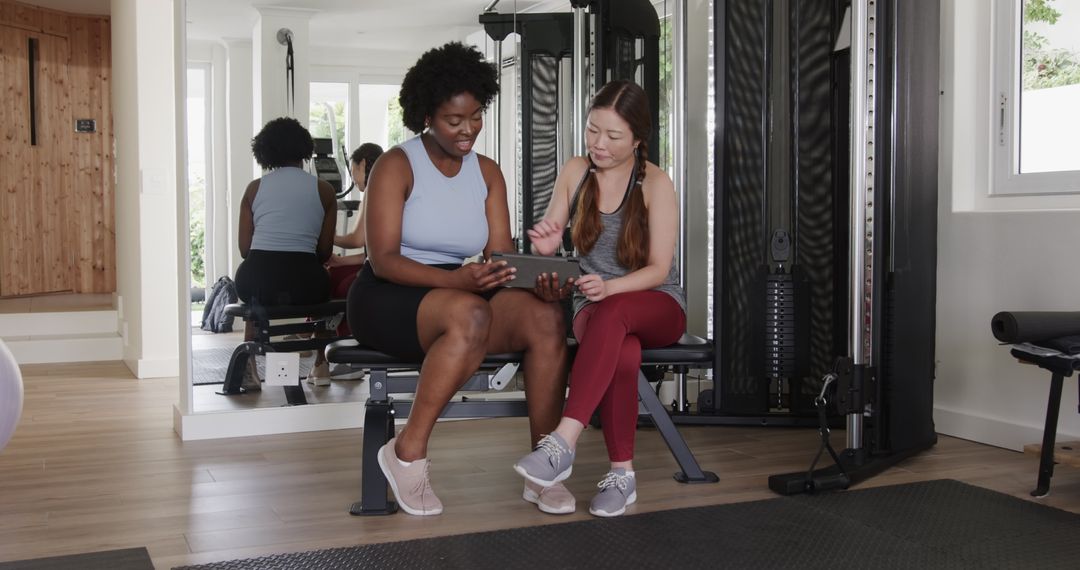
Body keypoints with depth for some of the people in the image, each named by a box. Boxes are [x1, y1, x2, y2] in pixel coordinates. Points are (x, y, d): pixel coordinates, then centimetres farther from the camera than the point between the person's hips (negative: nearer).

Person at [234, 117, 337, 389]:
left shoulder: (255, 188, 9)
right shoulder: (323, 190, 6)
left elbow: (244, 248, 7)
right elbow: (325, 252, 7)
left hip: (256, 279, 1)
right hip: (303, 283, -1)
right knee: (322, 284, 35)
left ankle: (250, 367, 27)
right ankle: (321, 363, 36)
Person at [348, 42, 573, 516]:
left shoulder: (486, 173, 12)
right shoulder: (398, 165, -5)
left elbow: (501, 254, 1)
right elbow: (383, 259, -15)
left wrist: (539, 282, -21)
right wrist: (455, 279, -31)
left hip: (460, 294, 5)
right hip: (388, 298, -5)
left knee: (547, 317, -24)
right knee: (471, 314, -38)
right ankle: (408, 452, -24)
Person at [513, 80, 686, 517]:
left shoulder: (655, 184, -8)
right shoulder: (575, 172, 2)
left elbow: (659, 268, -12)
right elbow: (549, 242, 7)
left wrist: (609, 287, -31)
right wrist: (544, 243, -19)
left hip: (657, 305, -2)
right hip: (594, 303, 2)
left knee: (612, 314, -40)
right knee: (622, 354, -36)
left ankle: (563, 444, -46)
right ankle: (621, 474, -27)